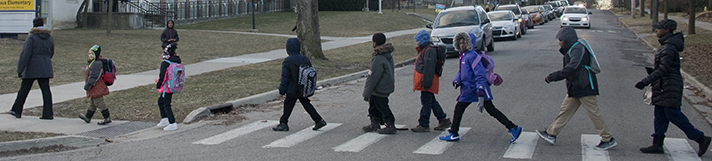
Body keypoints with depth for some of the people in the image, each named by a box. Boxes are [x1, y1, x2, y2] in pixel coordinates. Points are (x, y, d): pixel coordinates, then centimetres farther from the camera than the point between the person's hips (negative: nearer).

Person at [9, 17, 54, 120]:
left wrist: (20, 69, -14)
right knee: (46, 90, 4)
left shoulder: (31, 37, -10)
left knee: (24, 90, 8)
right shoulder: (49, 37, 7)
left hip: (32, 68, -4)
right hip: (45, 69, 4)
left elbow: (25, 54, -14)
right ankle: (48, 113, -1)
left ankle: (17, 111, 18)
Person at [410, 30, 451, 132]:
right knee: (431, 102, 16)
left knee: (426, 103, -6)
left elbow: (429, 67, -24)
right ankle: (444, 120, 21)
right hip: (426, 81, 11)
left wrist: (426, 82, -28)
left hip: (428, 82, -11)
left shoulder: (429, 50, -17)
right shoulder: (425, 49, 18)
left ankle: (424, 125, -2)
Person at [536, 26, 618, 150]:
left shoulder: (579, 49, -19)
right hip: (575, 89, 10)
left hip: (585, 88, -10)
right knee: (565, 110, 11)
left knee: (594, 113, -3)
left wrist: (553, 77, -33)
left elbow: (571, 69, -32)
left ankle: (608, 140, 6)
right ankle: (551, 134, 16)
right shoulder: (570, 50, 13)